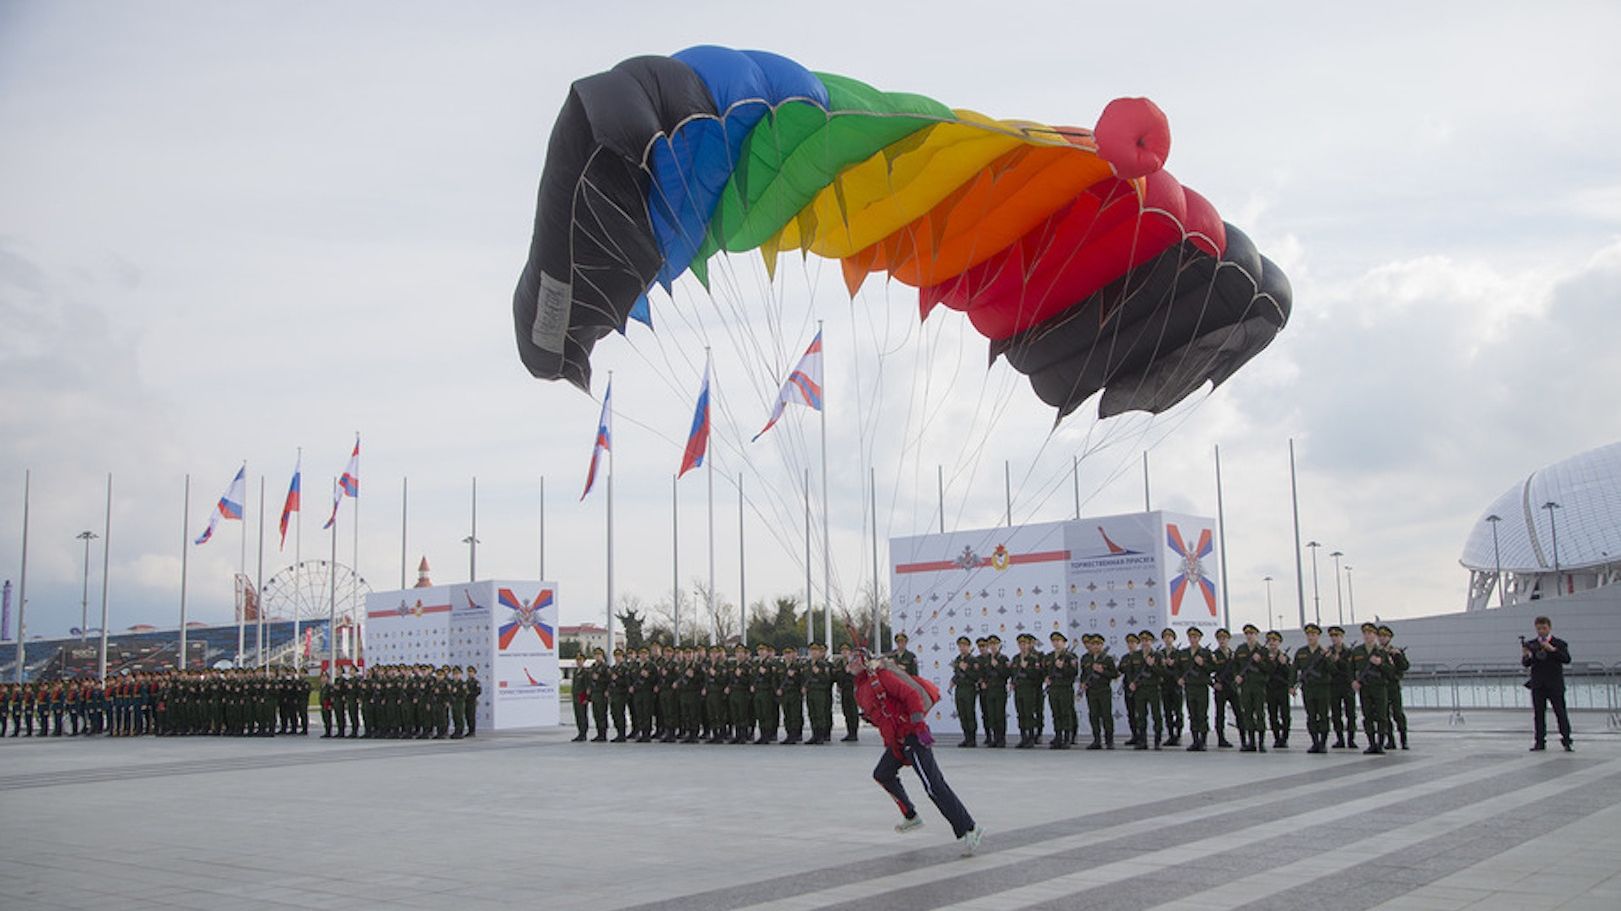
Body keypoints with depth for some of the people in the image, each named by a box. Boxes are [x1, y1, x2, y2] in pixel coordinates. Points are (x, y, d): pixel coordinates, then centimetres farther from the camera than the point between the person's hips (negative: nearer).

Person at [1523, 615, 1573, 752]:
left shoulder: (1560, 644, 3)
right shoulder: (1531, 645, 9)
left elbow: (1567, 659, -11)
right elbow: (1526, 664, 3)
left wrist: (1552, 649, -22)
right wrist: (1526, 656, -19)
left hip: (1555, 685, -3)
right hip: (1538, 685, 3)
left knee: (1560, 713, -3)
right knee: (1538, 714, 3)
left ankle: (1566, 741, -1)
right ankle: (1540, 742, 6)